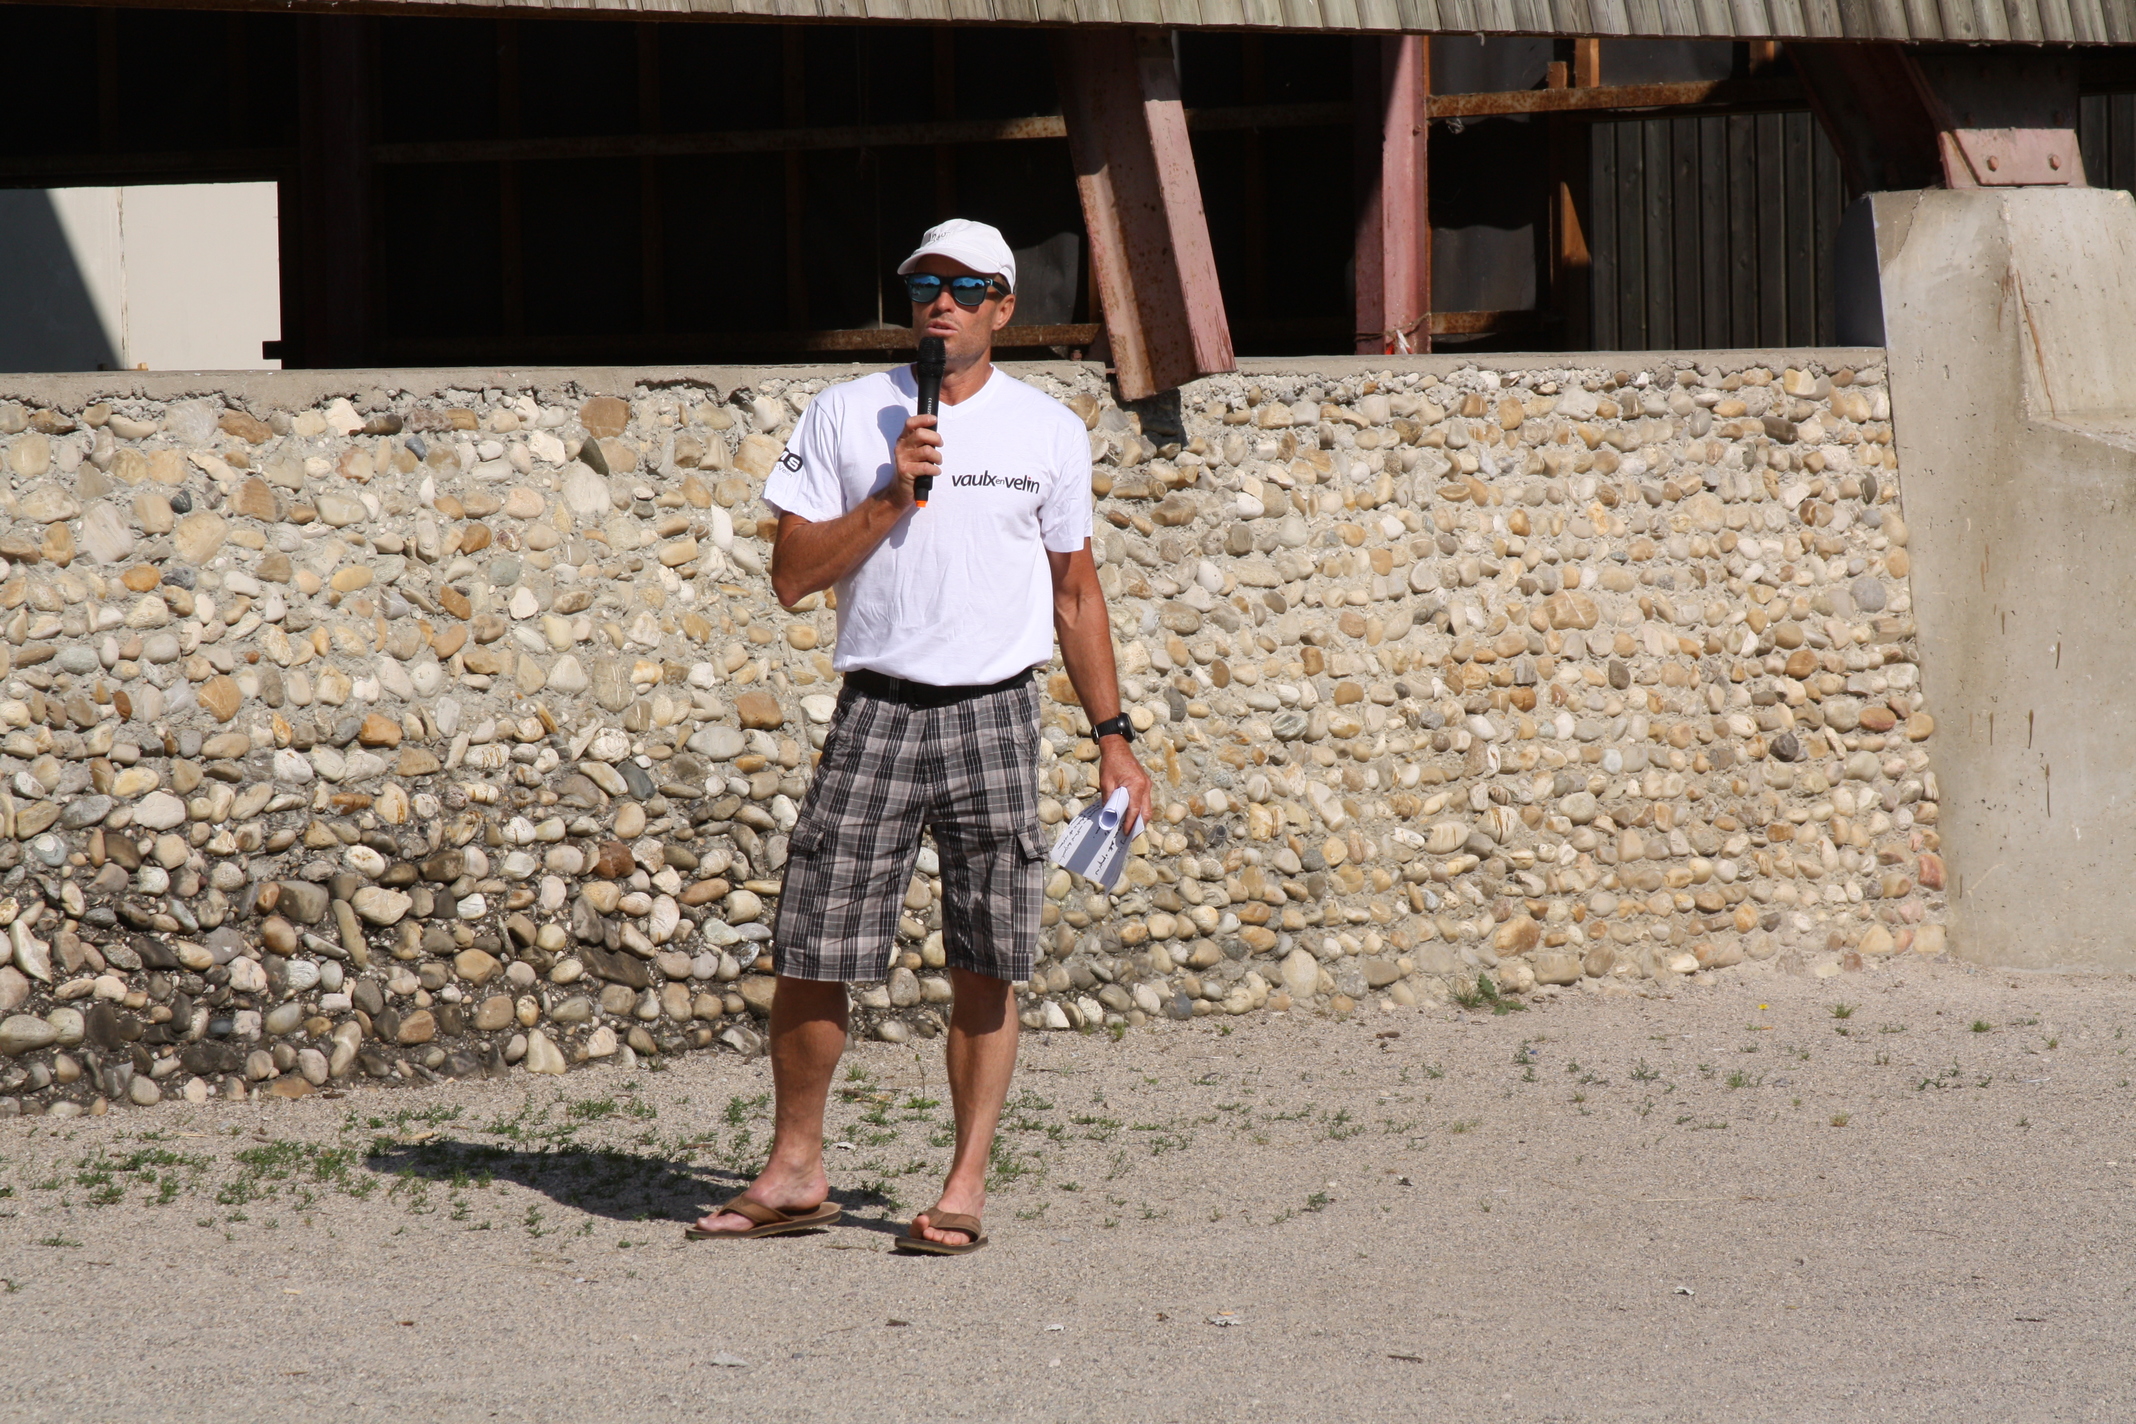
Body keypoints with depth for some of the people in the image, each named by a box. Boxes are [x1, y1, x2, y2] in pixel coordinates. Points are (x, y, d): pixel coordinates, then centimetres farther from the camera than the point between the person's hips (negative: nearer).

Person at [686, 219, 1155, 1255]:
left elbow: (1074, 593, 15)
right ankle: (794, 1173, 11)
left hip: (994, 714, 0)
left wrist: (1111, 736, 12)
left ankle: (965, 1185, 6)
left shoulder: (1049, 431, 9)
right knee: (809, 953, -3)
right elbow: (792, 576, 2)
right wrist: (890, 498, -10)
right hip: (877, 711, 0)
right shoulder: (845, 416, 5)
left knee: (986, 966, -2)